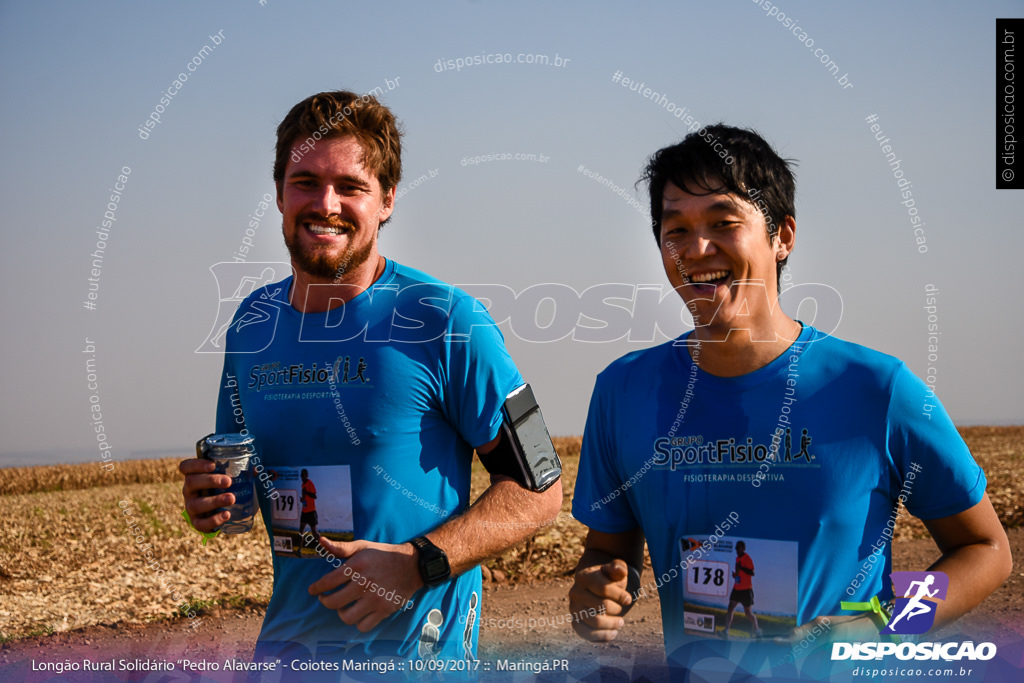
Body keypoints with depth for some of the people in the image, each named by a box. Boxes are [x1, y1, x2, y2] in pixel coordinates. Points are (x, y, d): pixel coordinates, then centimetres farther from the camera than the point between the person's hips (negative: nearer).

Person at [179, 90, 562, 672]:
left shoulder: (445, 321, -12)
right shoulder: (252, 322, 4)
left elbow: (539, 488, -11)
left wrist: (418, 563, -21)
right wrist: (211, 497, -4)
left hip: (415, 649, -5)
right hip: (284, 646, 5)